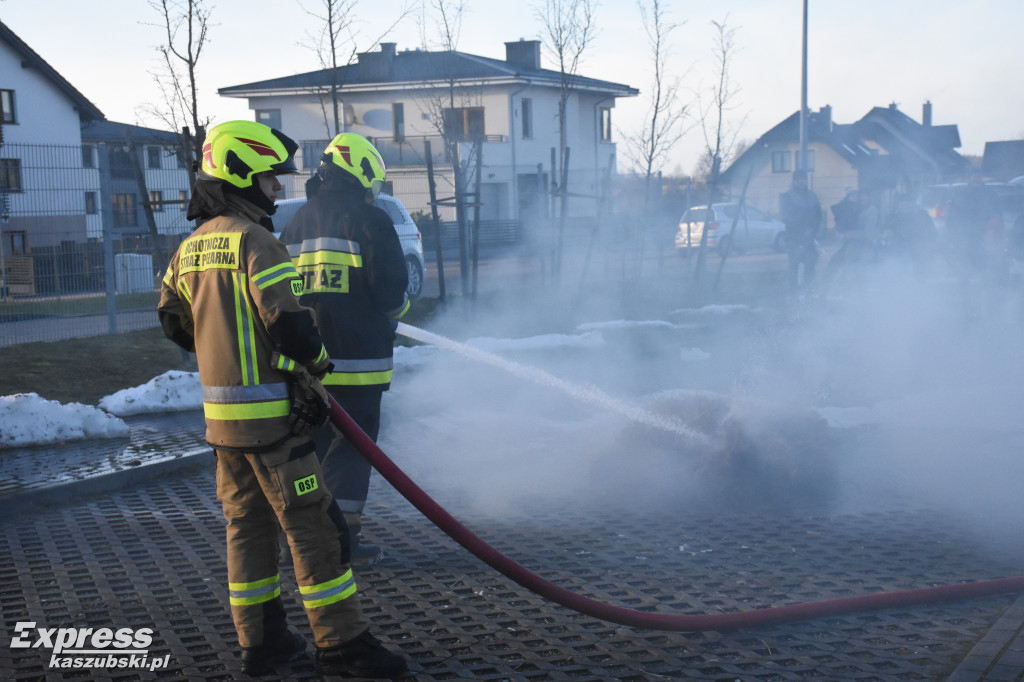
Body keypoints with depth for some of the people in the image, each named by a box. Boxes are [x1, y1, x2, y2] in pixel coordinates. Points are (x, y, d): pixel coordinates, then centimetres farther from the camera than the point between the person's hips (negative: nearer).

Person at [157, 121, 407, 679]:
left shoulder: (191, 247, 11)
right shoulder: (254, 240, -16)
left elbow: (174, 321, 19)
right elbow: (287, 320, -23)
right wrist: (316, 358, -4)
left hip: (221, 412, 9)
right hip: (269, 412, -9)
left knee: (247, 523, 14)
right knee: (310, 523, -3)